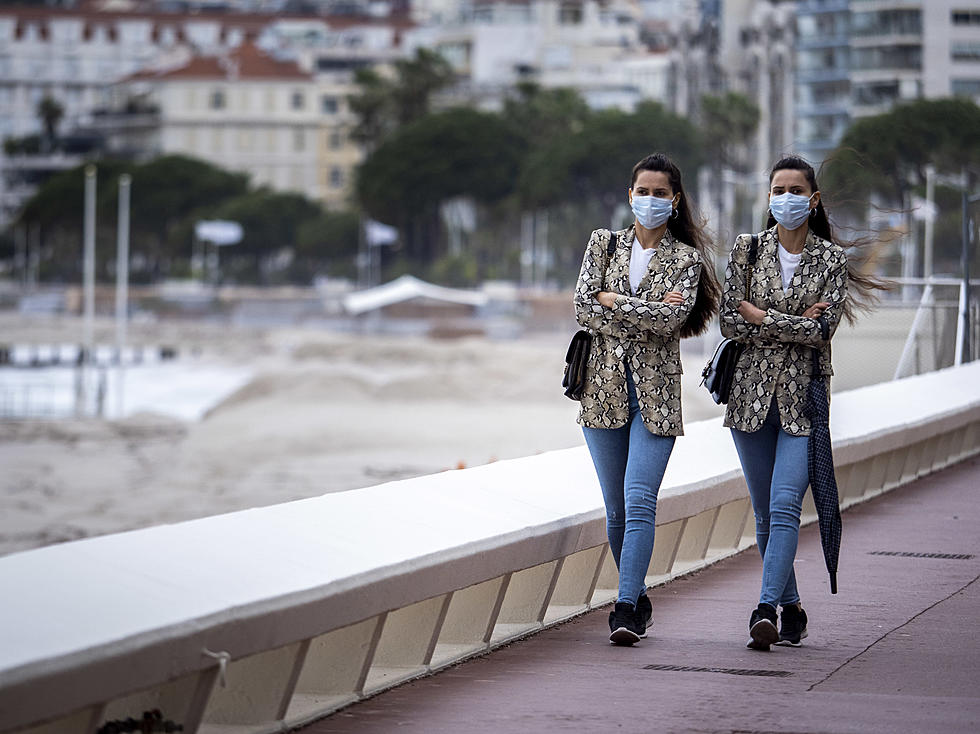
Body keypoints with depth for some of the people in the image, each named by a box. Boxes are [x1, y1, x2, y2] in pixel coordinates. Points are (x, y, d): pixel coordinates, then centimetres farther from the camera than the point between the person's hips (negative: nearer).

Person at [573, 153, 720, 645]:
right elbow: (583, 309, -3)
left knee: (639, 502, -15)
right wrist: (647, 314, -12)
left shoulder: (686, 258, 2)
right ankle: (637, 597, 25)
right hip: (604, 387, 3)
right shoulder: (603, 243, 9)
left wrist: (613, 301, -9)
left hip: (656, 392, -3)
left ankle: (626, 608, -18)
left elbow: (673, 317, -14)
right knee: (616, 508, 9)